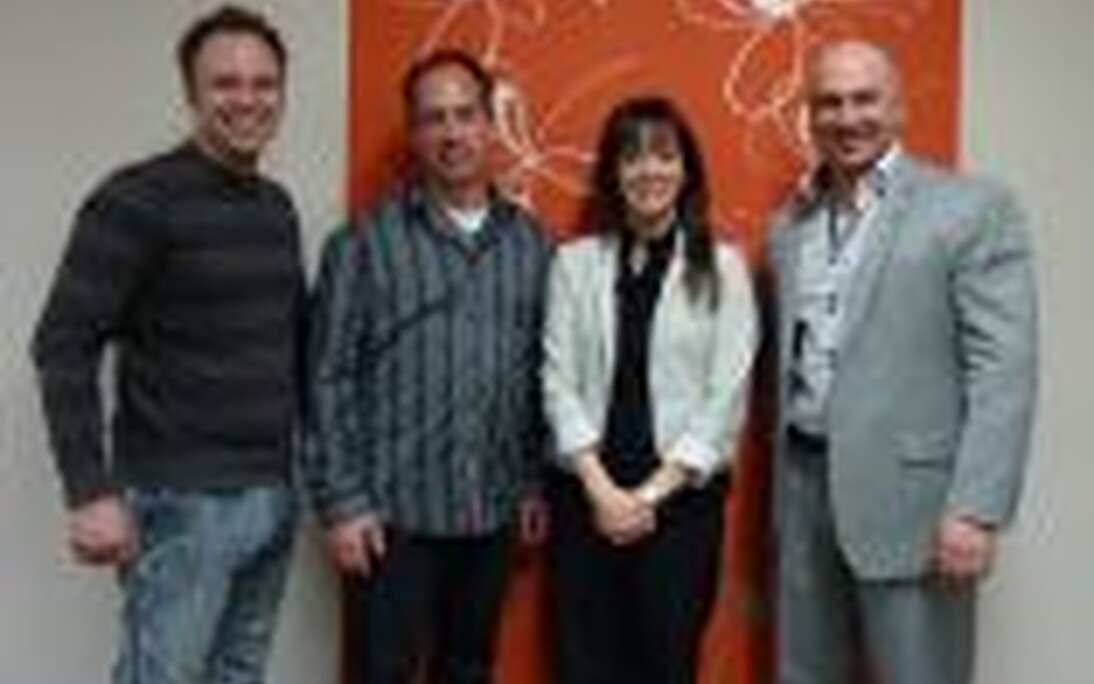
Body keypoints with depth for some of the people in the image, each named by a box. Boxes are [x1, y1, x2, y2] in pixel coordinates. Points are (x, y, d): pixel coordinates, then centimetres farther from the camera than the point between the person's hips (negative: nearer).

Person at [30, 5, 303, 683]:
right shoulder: (138, 200, -11)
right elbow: (64, 347, -14)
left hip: (274, 496, 7)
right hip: (182, 502, -7)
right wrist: (91, 491, -19)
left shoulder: (277, 206, 11)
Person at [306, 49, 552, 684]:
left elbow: (544, 373, 10)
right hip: (396, 510, -4)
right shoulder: (369, 240, -7)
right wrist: (342, 500, -10)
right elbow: (331, 379, -7)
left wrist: (538, 483, 8)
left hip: (494, 507, 4)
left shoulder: (532, 242, 6)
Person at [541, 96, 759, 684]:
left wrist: (654, 491, -10)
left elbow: (726, 397, -4)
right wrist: (602, 488, -10)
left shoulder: (721, 267, 1)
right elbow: (558, 382, 0)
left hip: (682, 498, -1)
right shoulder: (575, 262, 4)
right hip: (586, 495, 1)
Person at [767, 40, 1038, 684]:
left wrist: (975, 509, -19)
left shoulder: (973, 209, -6)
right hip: (804, 485, 6)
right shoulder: (788, 224, 12)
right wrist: (786, 481, 10)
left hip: (908, 495, -5)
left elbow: (1003, 370, -12)